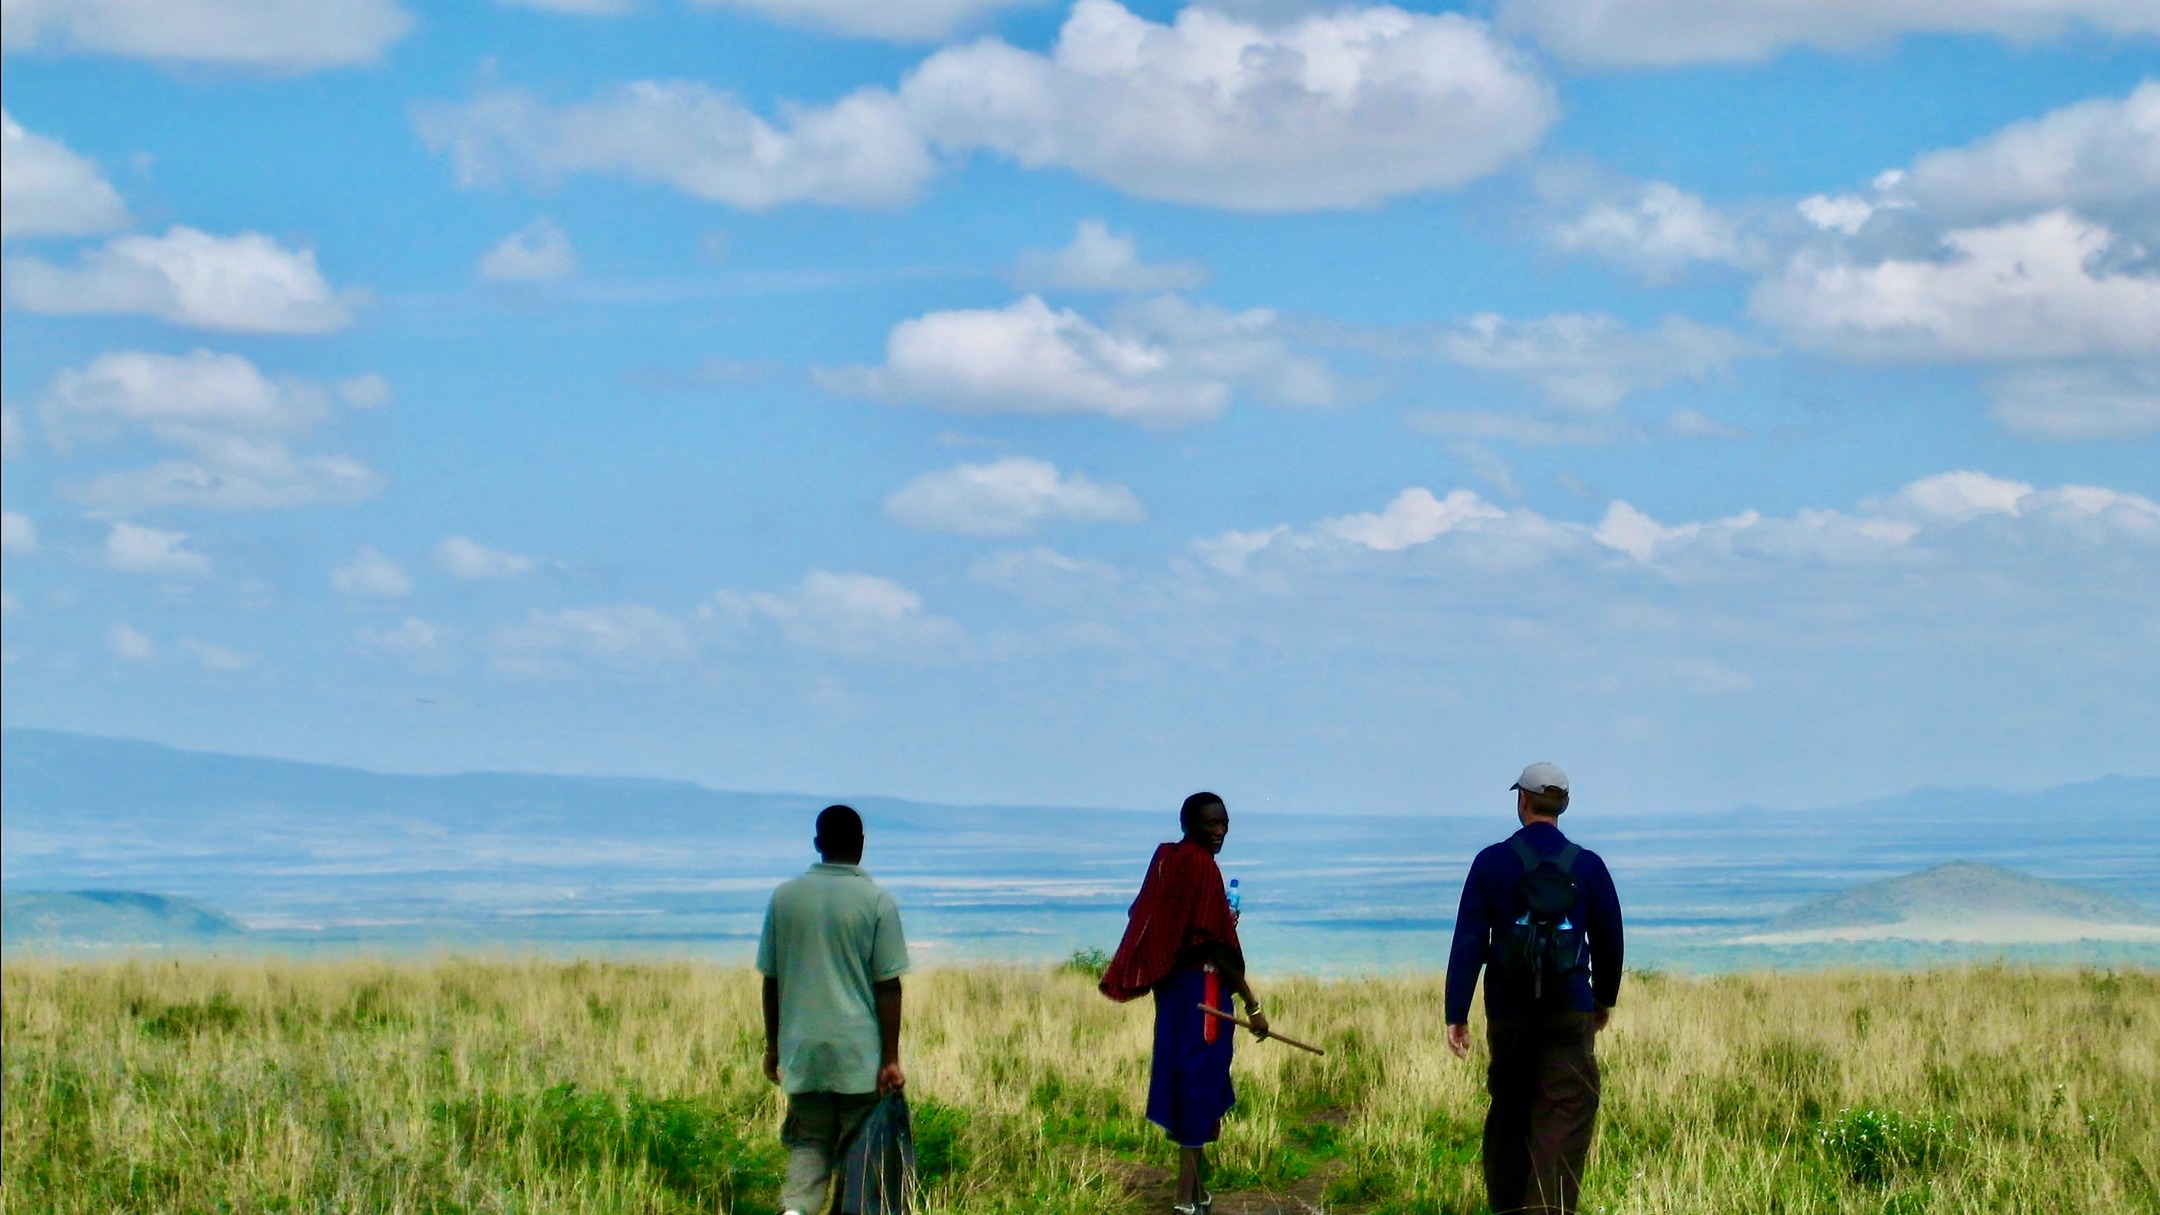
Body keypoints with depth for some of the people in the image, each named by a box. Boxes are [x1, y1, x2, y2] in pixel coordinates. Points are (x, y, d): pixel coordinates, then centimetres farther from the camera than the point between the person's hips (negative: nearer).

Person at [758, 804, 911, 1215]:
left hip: (801, 1048, 3)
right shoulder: (877, 902, -7)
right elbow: (887, 986, -9)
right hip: (860, 1054, -3)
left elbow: (771, 979, 6)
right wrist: (891, 1059, -5)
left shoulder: (785, 896, 2)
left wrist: (773, 1045, 16)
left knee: (808, 1142, 9)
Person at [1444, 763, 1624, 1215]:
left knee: (1508, 1114, 16)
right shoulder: (1587, 866, 2)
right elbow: (1609, 940, 11)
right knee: (1563, 1121, -4)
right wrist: (1605, 999, 27)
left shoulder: (1492, 862, -1)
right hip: (1570, 1012, -1)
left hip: (1508, 1009, 1)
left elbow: (1468, 941, -5)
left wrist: (1456, 1015, -3)